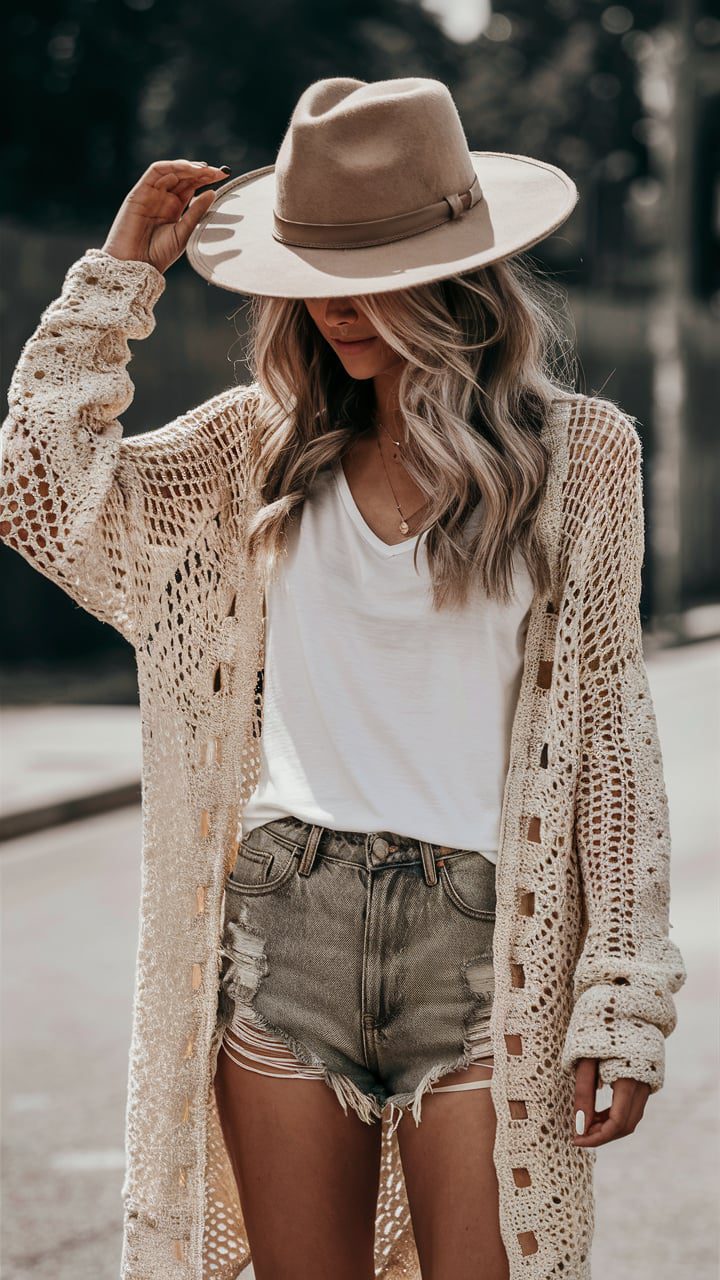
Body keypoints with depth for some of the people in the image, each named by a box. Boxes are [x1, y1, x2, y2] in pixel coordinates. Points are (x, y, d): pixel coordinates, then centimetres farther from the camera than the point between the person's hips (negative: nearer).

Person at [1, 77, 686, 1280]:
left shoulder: (578, 453, 1)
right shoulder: (260, 440, 8)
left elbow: (612, 733, 2)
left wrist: (624, 996, -3)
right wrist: (121, 270, 3)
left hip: (480, 936, -2)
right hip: (283, 922, 3)